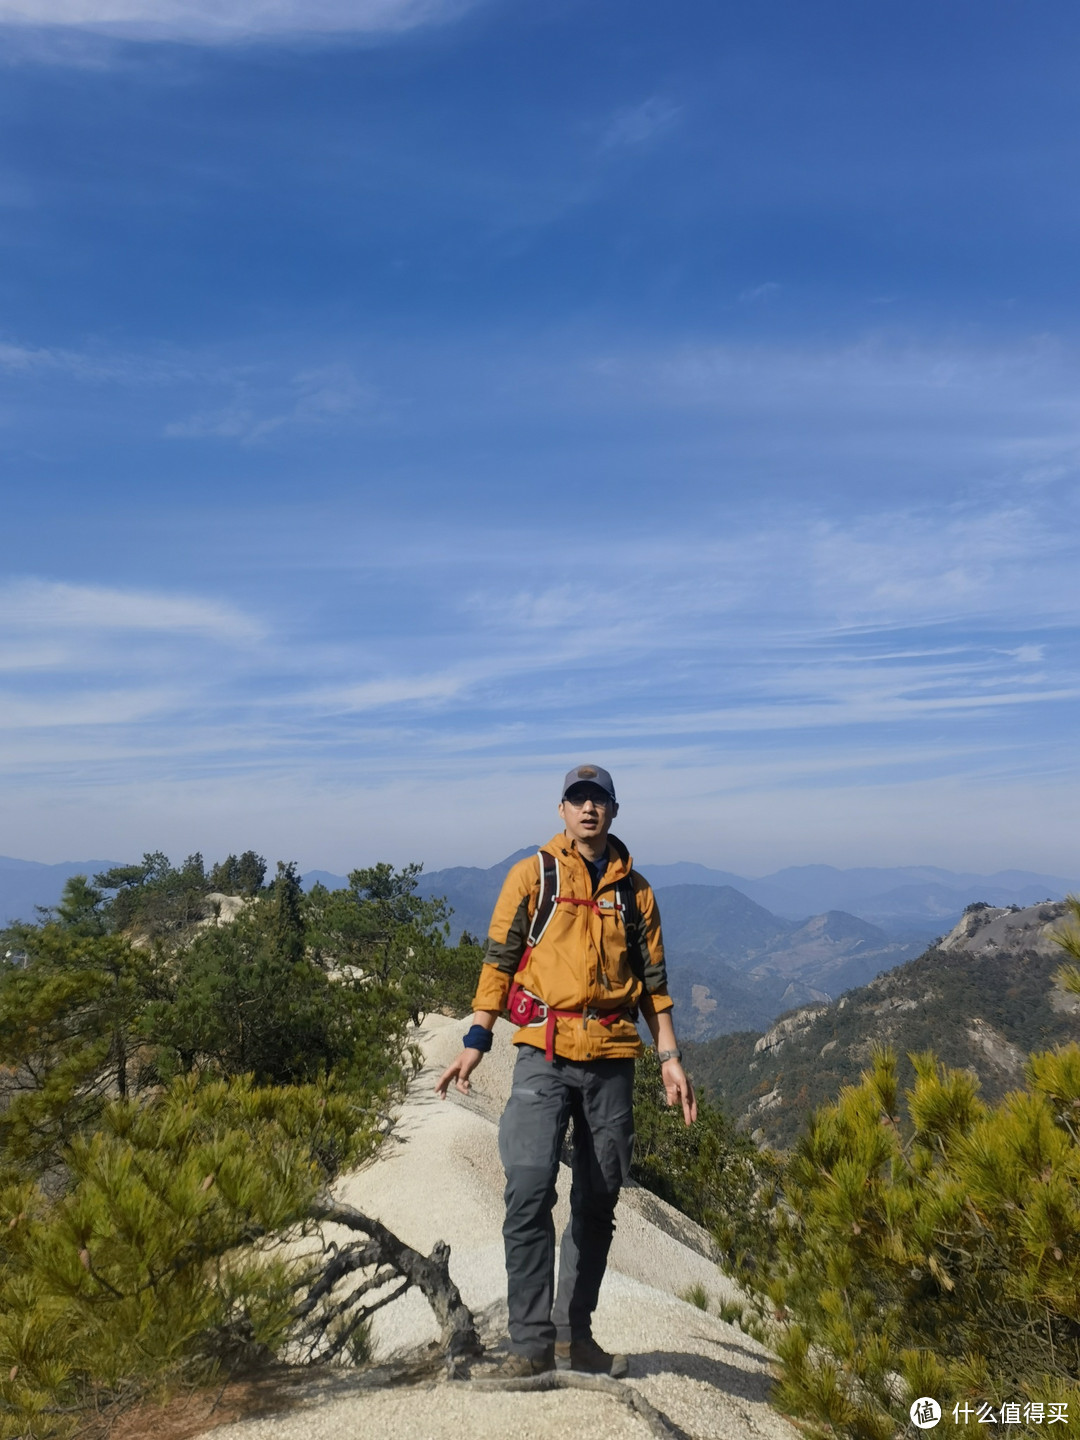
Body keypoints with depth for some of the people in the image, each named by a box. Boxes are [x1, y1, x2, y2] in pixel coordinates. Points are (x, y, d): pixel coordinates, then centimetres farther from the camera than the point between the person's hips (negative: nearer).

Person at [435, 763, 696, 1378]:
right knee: (530, 1193, -13)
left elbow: (653, 980, 15)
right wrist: (476, 1041, -4)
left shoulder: (634, 889, 11)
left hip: (612, 1059, 3)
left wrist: (672, 1058, 9)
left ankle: (575, 1333, 24)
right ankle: (532, 1342, 0)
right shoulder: (533, 875, 3)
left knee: (598, 1203, 9)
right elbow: (499, 960, 2)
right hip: (545, 1055, -3)